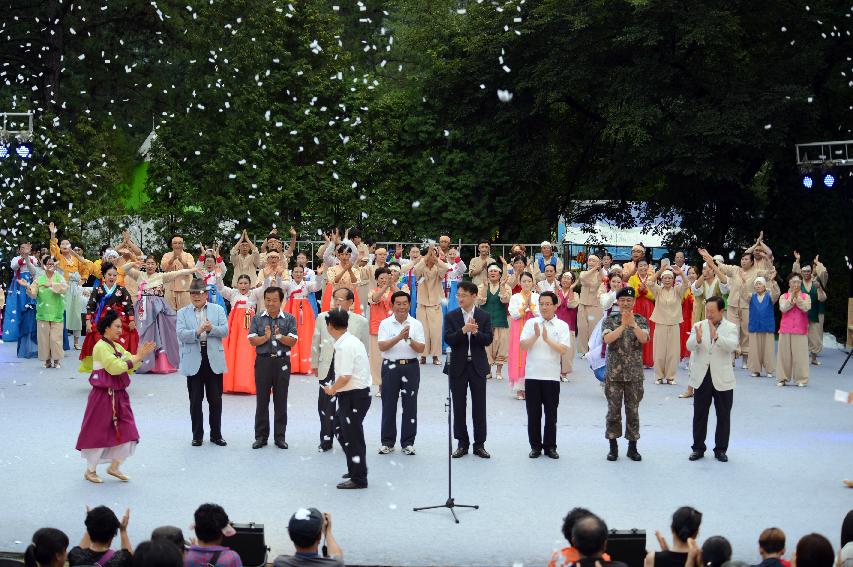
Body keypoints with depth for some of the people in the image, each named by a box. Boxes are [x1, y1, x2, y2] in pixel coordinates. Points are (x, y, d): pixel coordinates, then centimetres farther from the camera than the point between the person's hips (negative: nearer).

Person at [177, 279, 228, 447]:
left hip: (214, 359, 0)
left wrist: (211, 328, -20)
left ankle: (216, 434, 16)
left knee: (215, 400, 6)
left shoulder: (218, 310, 7)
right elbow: (181, 334, -8)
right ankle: (197, 435, 15)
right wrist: (198, 331, -23)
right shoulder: (183, 313, 6)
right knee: (195, 401, 6)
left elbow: (225, 331, -2)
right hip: (193, 361, 0)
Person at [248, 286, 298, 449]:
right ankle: (261, 436, 13)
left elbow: (292, 341, -5)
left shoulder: (289, 319, 3)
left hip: (282, 362, 0)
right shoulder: (257, 319, 5)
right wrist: (266, 337, -19)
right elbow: (252, 341, -3)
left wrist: (279, 336, -21)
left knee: (281, 401, 5)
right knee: (262, 400, 5)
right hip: (263, 361, 0)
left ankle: (280, 436, 14)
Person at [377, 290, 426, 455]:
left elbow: (421, 348, -3)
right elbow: (381, 346, -11)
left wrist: (409, 339, -19)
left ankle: (408, 443, 14)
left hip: (411, 367, 1)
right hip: (390, 366, -1)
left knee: (410, 405, 5)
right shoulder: (385, 323, 0)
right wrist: (399, 338, -21)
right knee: (388, 405, 5)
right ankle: (387, 442, 15)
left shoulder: (416, 324, 2)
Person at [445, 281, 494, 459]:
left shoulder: (484, 316, 2)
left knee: (479, 407, 3)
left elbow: (488, 340, -7)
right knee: (459, 407, 5)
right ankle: (462, 444, 14)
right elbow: (448, 339, -10)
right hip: (458, 366, 0)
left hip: (477, 366, 0)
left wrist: (475, 332, -24)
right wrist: (463, 330, -25)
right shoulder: (451, 316, 2)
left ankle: (479, 444, 11)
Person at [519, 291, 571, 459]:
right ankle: (535, 446, 17)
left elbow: (563, 350, -9)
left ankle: (550, 446, 17)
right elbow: (522, 346, -3)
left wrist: (547, 339, -16)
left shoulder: (562, 326, 1)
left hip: (552, 376, -1)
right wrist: (535, 336, -17)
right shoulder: (531, 323, 3)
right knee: (533, 413, 7)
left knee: (551, 414, 6)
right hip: (532, 375, 1)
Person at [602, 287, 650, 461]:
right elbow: (607, 339, -17)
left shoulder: (641, 320, 2)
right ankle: (613, 447, 13)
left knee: (633, 410, 6)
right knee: (613, 410, 4)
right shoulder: (610, 320, 1)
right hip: (613, 373, 0)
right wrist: (623, 325, -29)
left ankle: (632, 447, 16)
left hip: (634, 373, 0)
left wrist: (633, 324, -32)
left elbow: (644, 339, -16)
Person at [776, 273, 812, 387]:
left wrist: (797, 297, -14)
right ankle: (782, 378, 9)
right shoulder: (784, 296, 8)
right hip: (785, 329, 1)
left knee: (800, 354, -3)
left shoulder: (805, 296, 7)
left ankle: (801, 379, 1)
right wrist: (792, 296, -12)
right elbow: (783, 308, -9)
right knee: (784, 354, 3)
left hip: (800, 330, -1)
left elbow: (805, 308, -11)